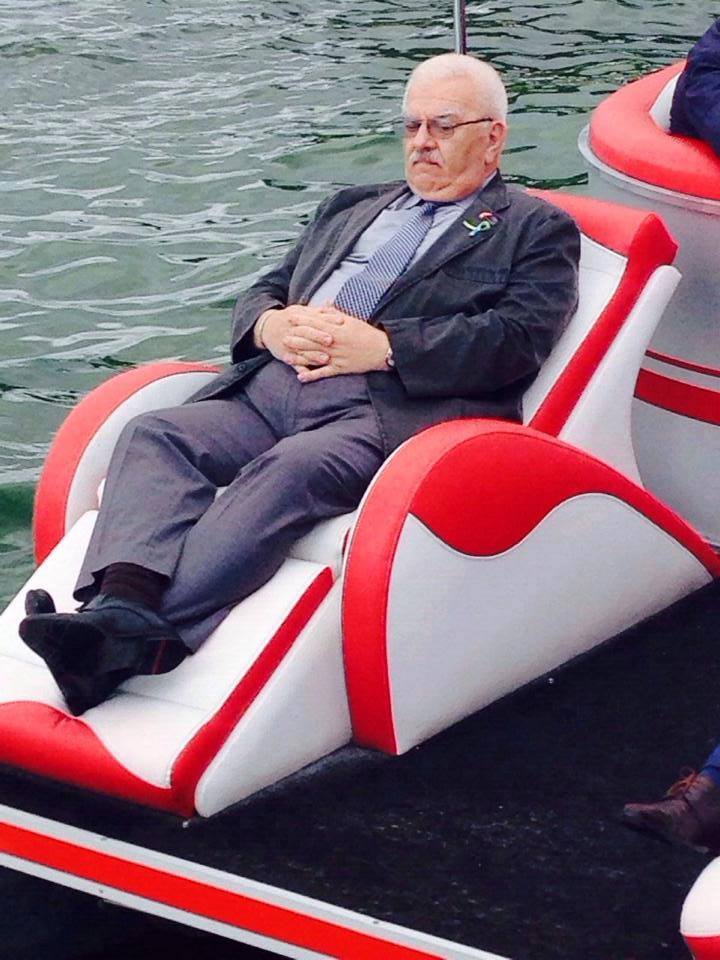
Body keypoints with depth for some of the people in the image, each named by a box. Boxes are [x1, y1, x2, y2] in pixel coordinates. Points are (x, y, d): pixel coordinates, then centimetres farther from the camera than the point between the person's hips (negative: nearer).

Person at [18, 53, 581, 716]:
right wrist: (273, 324, 5)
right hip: (271, 389, 7)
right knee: (155, 434, -22)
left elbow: (518, 338, -2)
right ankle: (122, 604, -44)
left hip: (389, 408, -6)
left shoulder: (537, 230, 15)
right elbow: (263, 292, 31)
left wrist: (382, 346, -9)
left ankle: (133, 642, -51)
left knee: (290, 470, -36)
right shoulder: (351, 209, 35)